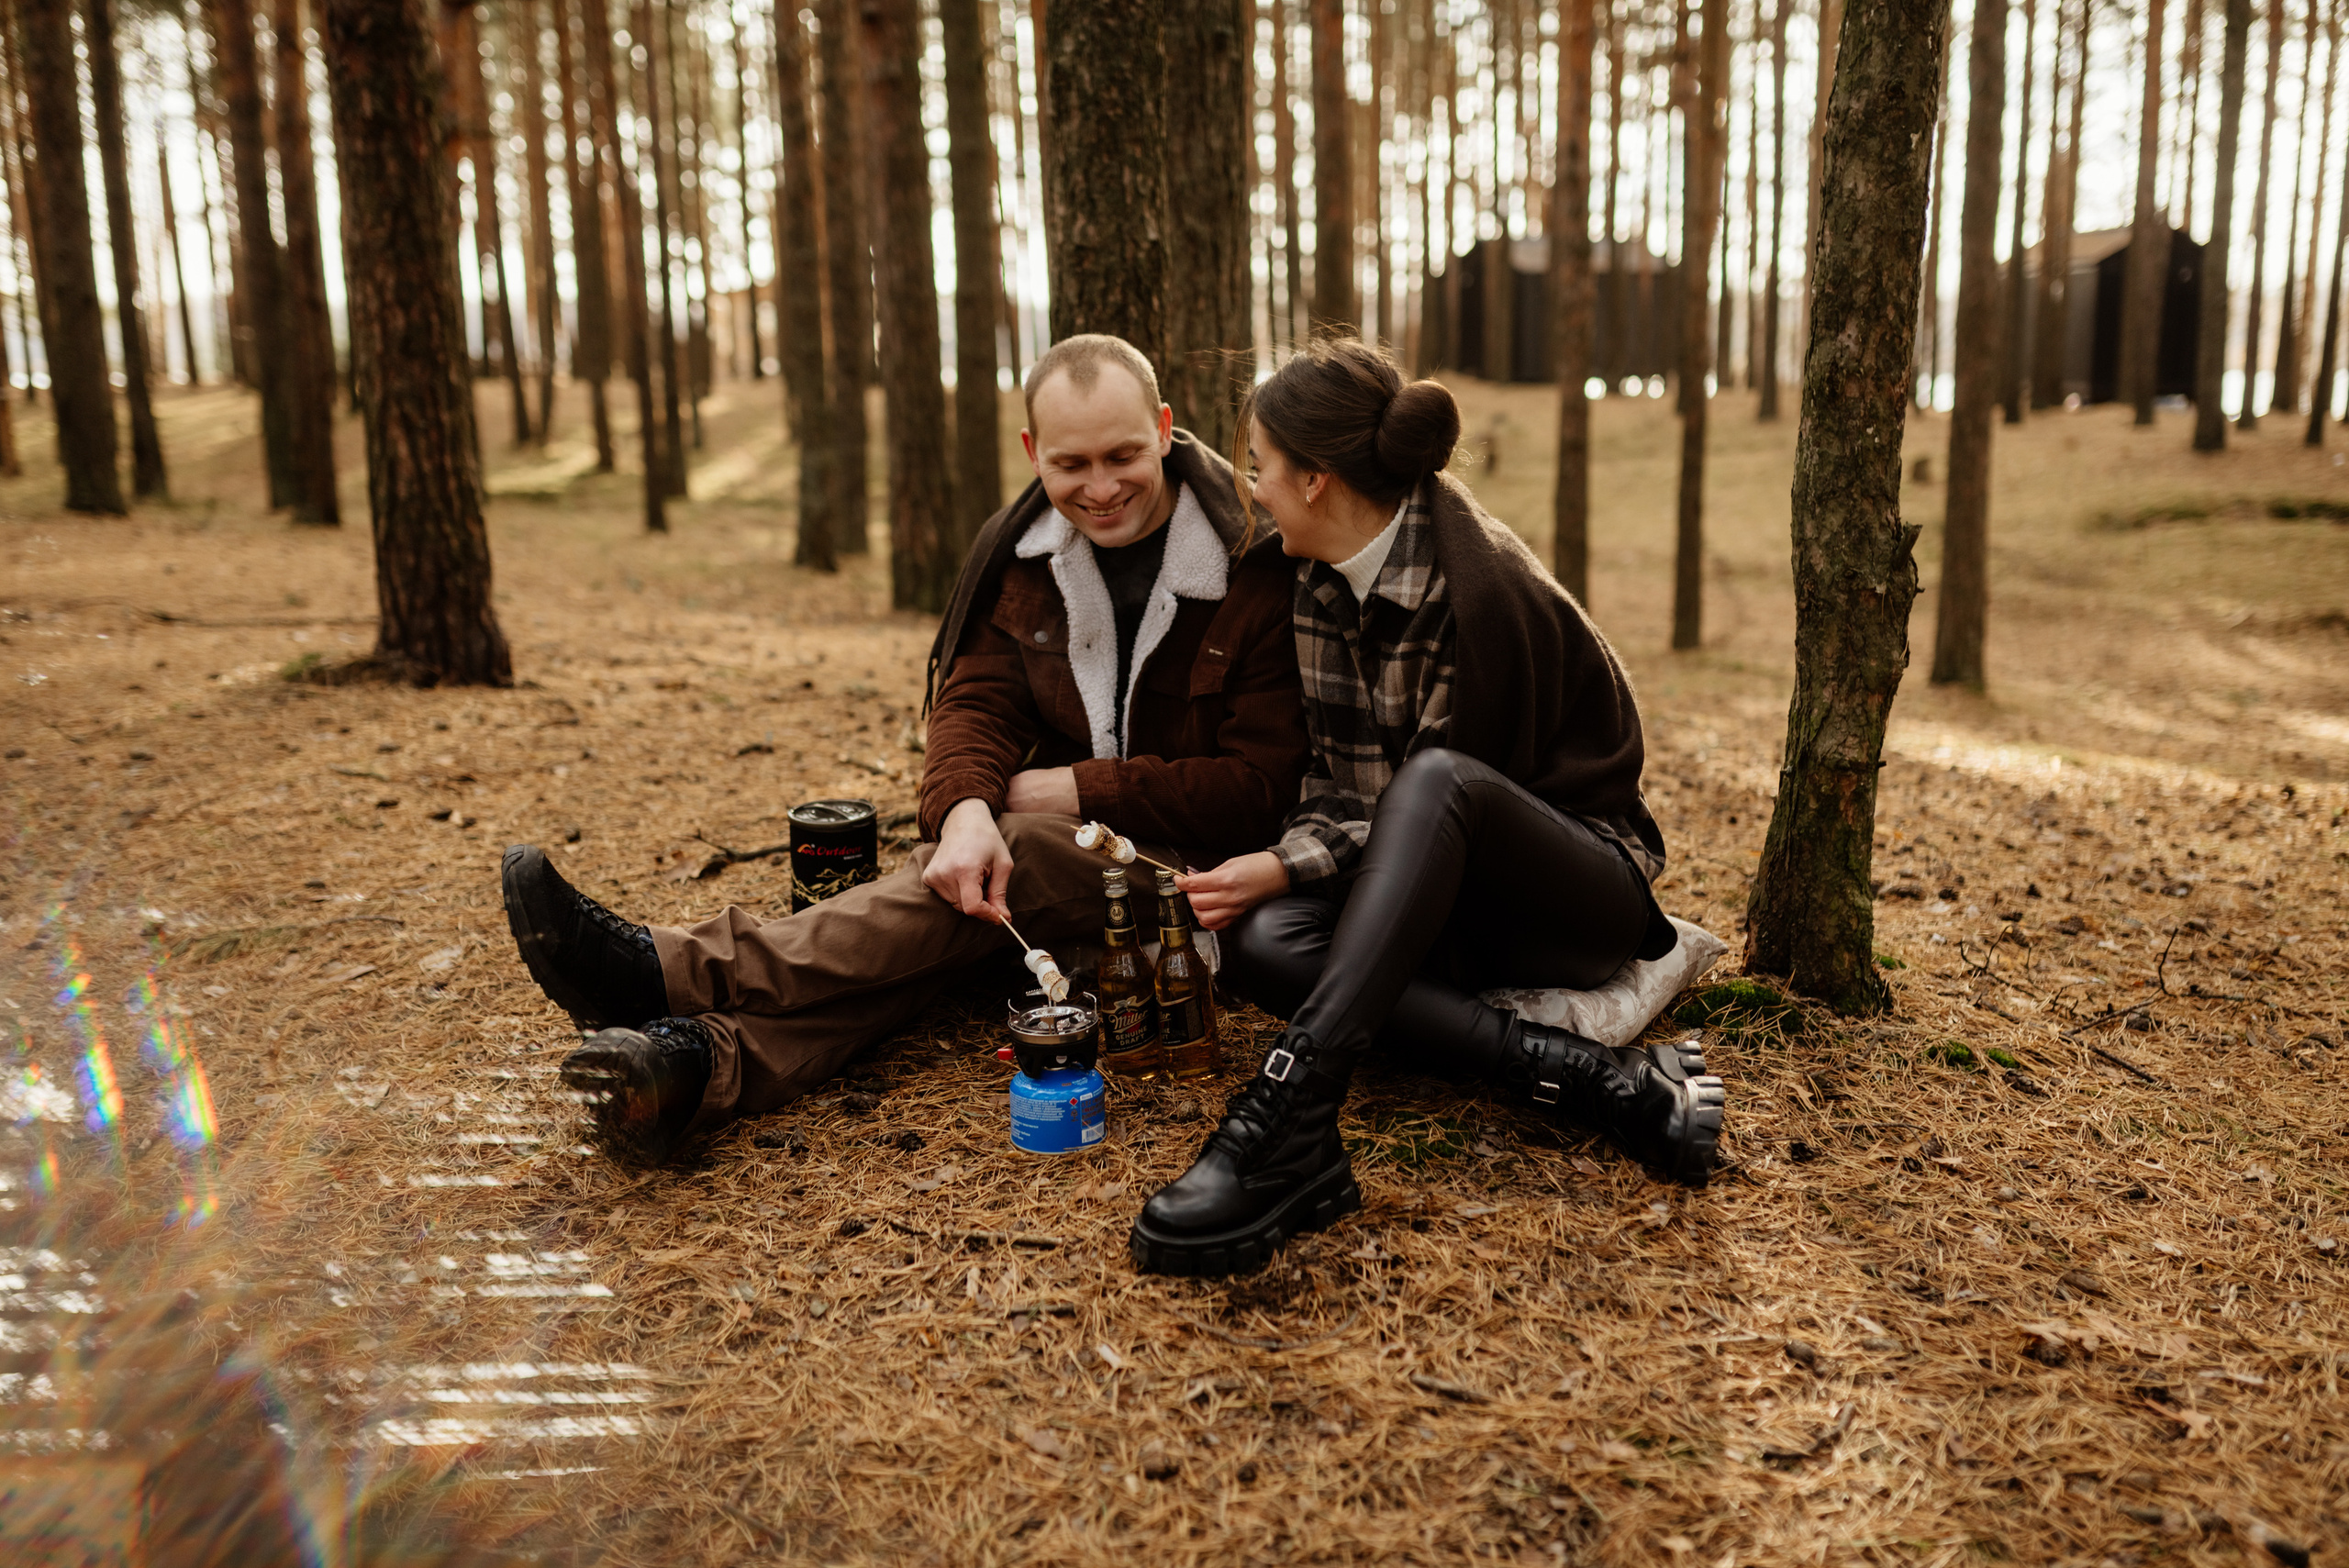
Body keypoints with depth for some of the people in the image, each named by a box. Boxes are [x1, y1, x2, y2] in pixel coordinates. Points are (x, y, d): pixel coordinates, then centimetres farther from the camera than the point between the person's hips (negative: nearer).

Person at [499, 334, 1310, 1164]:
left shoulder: (1256, 565, -12)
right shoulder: (1021, 552, 3)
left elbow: (1260, 784, -13)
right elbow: (975, 702, -3)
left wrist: (1081, 789, -15)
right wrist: (966, 810, -26)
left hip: (1190, 870, -5)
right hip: (1049, 847, 5)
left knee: (1024, 853, -33)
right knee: (962, 881, -28)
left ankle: (668, 973, -45)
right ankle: (705, 1063, -51)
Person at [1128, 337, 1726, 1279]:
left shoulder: (1481, 593, -21)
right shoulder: (1327, 583, 2)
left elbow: (1445, 790, -18)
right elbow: (1340, 776, 7)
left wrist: (1283, 866, -22)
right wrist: (1286, 860, -11)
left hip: (1582, 877, -6)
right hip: (1443, 902, 7)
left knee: (1434, 779, -39)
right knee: (1262, 941, -26)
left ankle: (1287, 1117, -48)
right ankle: (1593, 1081, -30)